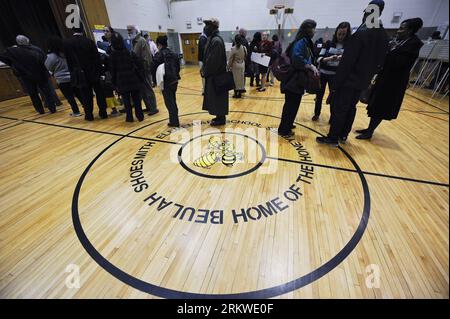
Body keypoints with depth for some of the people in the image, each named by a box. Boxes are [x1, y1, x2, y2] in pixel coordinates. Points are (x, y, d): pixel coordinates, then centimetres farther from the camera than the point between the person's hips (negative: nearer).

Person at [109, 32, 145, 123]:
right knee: (136, 98, 7)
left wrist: (114, 82, 9)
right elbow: (140, 64, -4)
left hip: (121, 81, -1)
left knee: (126, 100, 6)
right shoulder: (130, 52, -2)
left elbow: (112, 70, 1)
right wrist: (141, 76, 4)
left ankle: (130, 117, 8)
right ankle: (140, 116, 9)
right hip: (133, 80, 1)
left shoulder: (113, 55, -2)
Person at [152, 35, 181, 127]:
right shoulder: (174, 54, 10)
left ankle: (174, 121, -1)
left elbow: (154, 69, -8)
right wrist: (175, 76, 17)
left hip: (166, 81, -6)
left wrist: (155, 80, 3)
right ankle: (174, 119, 22)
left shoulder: (158, 55, -8)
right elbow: (178, 67, 13)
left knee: (169, 102, -1)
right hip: (174, 80, 6)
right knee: (173, 101, 15)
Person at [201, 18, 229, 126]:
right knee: (215, 96, 14)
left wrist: (205, 72, -14)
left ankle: (221, 118, 8)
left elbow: (213, 60, -22)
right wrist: (205, 70, 10)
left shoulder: (216, 40, -16)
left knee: (217, 97, -3)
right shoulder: (212, 39, 15)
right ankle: (220, 116, 24)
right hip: (214, 74, 10)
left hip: (216, 75, -10)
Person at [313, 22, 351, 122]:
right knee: (319, 95, 9)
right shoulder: (329, 43, -2)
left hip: (335, 75, 0)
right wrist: (329, 58, -27)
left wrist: (343, 58, -26)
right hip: (322, 73, 1)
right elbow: (319, 59, -8)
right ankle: (316, 114, 25)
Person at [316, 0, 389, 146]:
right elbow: (380, 61, 13)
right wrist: (369, 75, 19)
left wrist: (337, 80, -18)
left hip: (350, 79, -8)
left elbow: (348, 61, -20)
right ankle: (343, 136, 23)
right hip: (363, 80, 8)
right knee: (351, 107, 15)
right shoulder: (383, 35, 11)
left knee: (338, 108, -3)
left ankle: (333, 138, 2)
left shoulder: (361, 33, -15)